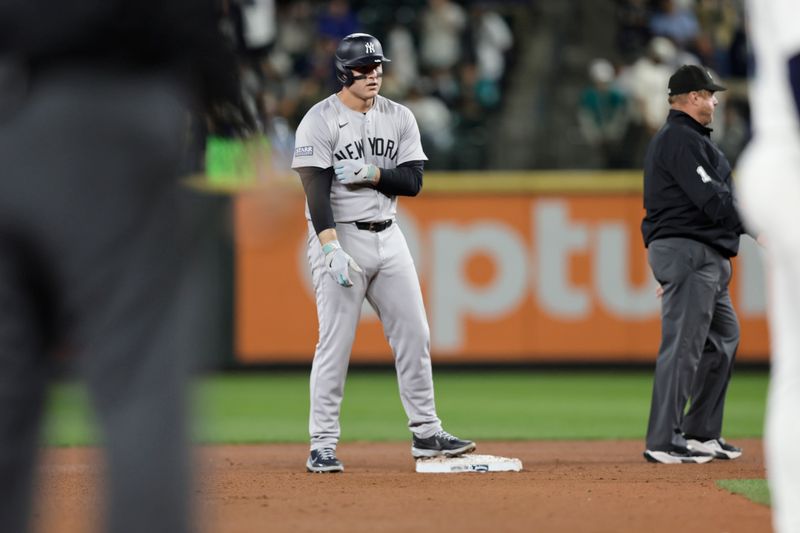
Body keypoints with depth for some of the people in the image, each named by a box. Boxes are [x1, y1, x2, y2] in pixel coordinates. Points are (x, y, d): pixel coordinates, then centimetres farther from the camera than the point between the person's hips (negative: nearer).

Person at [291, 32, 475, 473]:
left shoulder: (399, 118, 7)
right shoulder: (320, 121, -9)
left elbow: (412, 181, 1)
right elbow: (316, 190, -18)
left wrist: (372, 174, -17)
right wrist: (332, 248, -28)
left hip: (388, 236, 6)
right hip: (339, 237, -6)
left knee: (414, 335, 6)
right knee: (335, 343, -7)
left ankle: (426, 434, 14)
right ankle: (322, 446, -2)